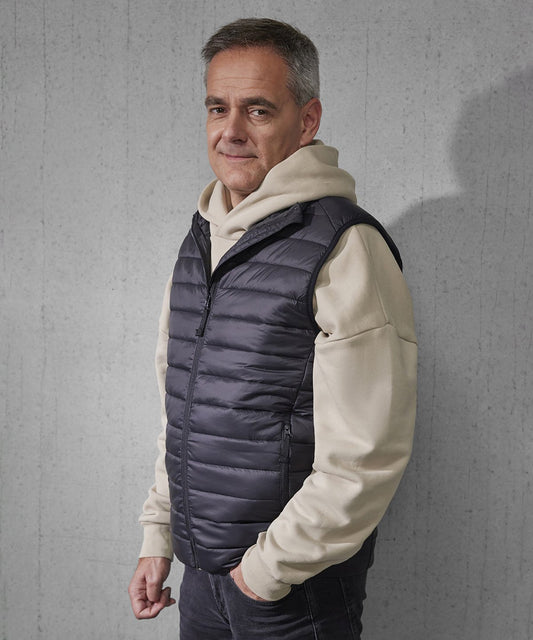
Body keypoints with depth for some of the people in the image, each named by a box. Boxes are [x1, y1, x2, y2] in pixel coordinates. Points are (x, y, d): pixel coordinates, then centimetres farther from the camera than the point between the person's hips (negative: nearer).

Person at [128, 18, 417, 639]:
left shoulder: (346, 249, -17)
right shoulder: (201, 241, 7)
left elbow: (367, 456, -20)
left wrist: (270, 567, -14)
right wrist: (158, 537, 13)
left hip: (295, 589, -6)